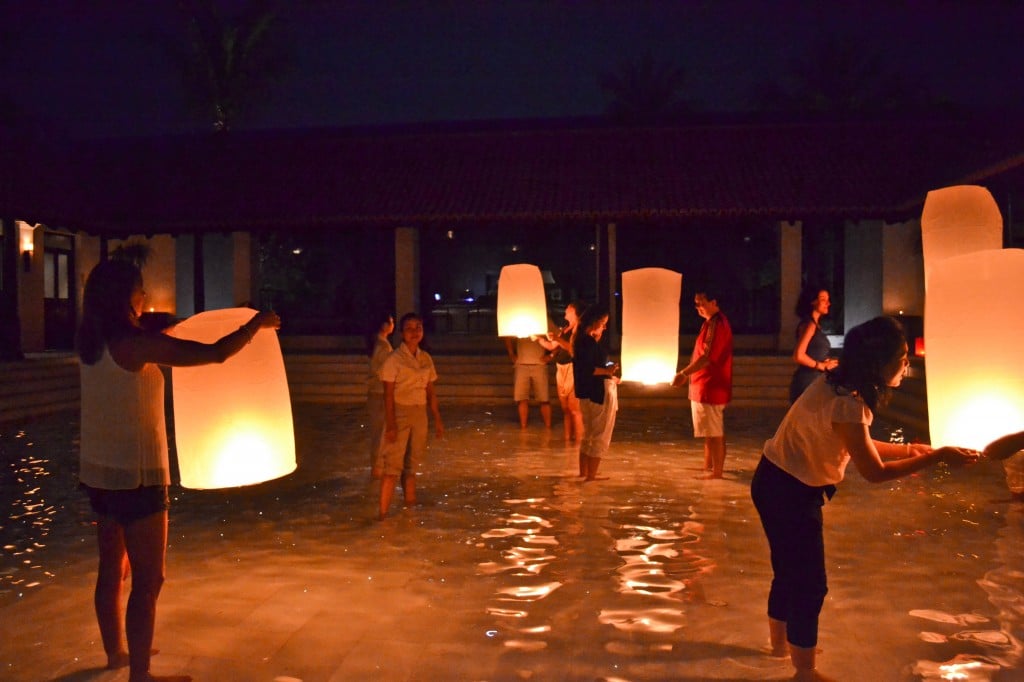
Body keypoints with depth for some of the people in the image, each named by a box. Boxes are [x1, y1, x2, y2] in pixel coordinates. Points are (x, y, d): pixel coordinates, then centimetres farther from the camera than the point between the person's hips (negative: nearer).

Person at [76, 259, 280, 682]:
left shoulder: (93, 343, 4)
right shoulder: (137, 344, -20)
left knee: (113, 569, 22)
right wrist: (258, 323, -7)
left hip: (98, 472, 9)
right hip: (135, 475, -9)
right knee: (148, 580, 1)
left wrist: (171, 332, 34)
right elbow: (216, 353, -21)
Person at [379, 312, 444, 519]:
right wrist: (390, 424, -18)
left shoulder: (426, 358, 7)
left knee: (412, 464, 13)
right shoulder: (394, 359, -9)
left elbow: (430, 392, 11)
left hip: (419, 414, 5)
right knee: (393, 465, -7)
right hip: (399, 413, -5)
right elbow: (388, 393, -12)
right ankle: (383, 513, -3)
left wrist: (437, 419, 10)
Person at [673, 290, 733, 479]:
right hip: (705, 386, 11)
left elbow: (707, 357, -26)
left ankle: (717, 470, 3)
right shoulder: (712, 322, 14)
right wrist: (687, 373, 18)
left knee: (714, 432, -3)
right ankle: (709, 466, 27)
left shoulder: (717, 324, -18)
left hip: (710, 387, -11)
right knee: (711, 430, 17)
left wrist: (684, 373, -27)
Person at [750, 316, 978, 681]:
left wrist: (909, 449, 1)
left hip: (783, 485, 10)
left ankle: (780, 642, 44)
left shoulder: (842, 388, 1)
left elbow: (860, 446, 11)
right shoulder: (845, 403, -28)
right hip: (788, 491, -10)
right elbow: (875, 472, -21)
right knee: (809, 582, 3)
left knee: (791, 570, 25)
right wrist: (937, 458, -15)